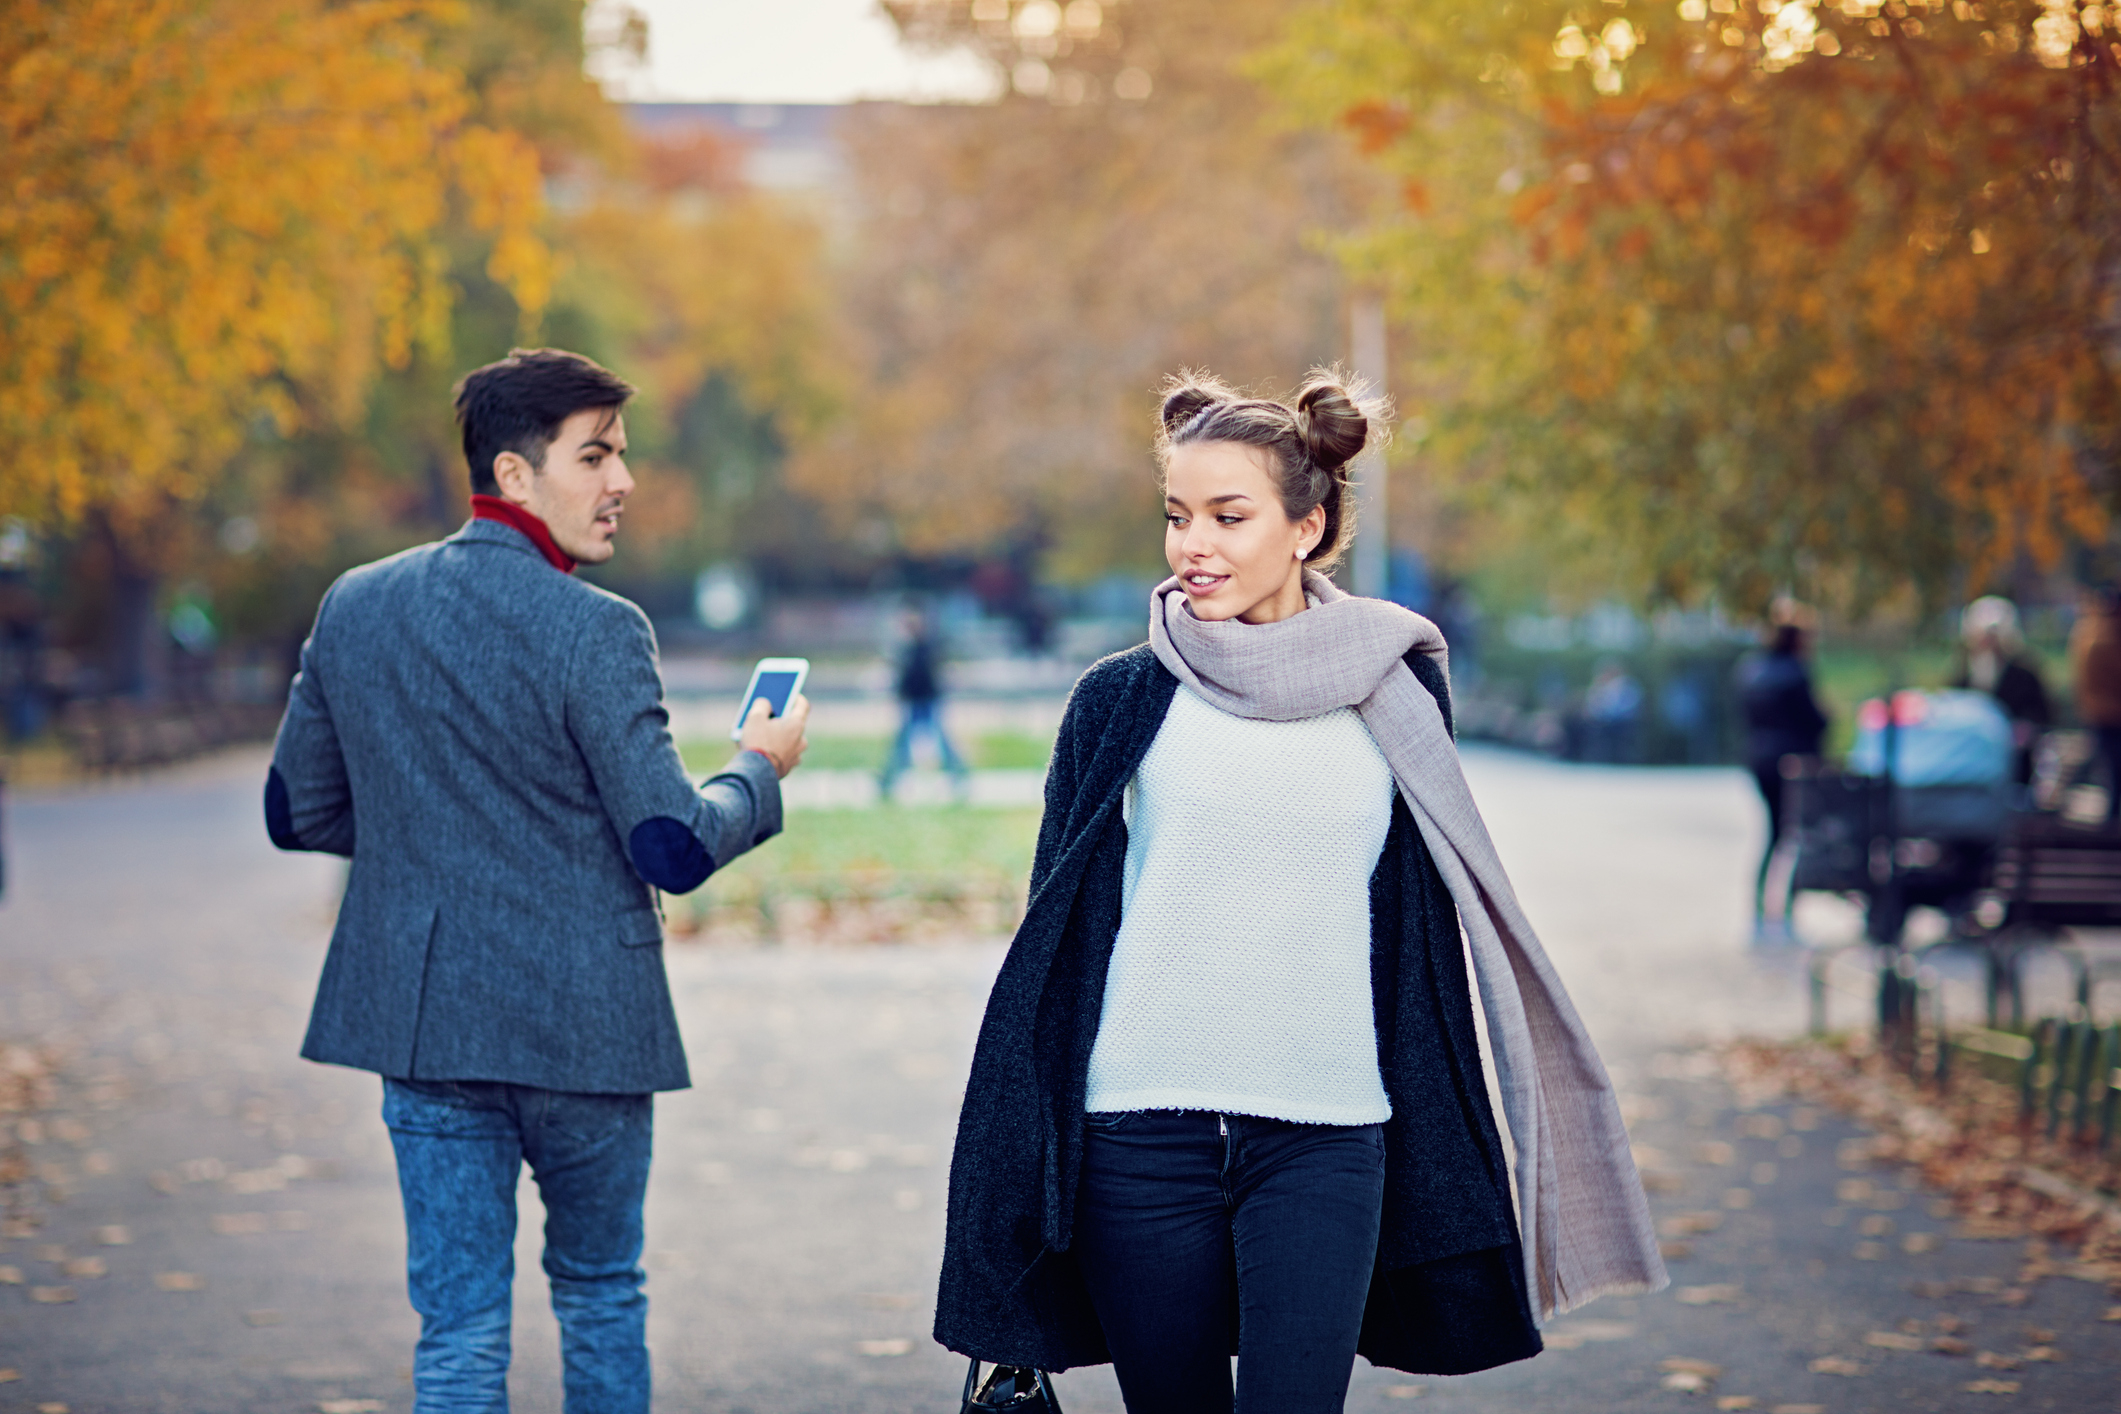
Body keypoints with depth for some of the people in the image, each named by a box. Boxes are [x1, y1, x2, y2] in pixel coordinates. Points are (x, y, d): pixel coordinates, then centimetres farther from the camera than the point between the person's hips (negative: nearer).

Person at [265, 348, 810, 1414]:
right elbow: (675, 851, -15)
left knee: (458, 1329, 6)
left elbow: (299, 815, 10)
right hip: (582, 1024, -4)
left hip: (421, 1015, 4)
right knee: (600, 1291, 18)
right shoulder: (595, 631, -15)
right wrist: (760, 769, 4)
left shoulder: (355, 606, 2)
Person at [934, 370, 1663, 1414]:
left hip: (1324, 1140, 0)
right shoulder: (1123, 701, 5)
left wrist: (1439, 1154, 12)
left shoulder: (1392, 688, 7)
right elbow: (1057, 938, 8)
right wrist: (1019, 1161, 5)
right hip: (1142, 1131, 0)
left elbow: (1425, 923, 13)